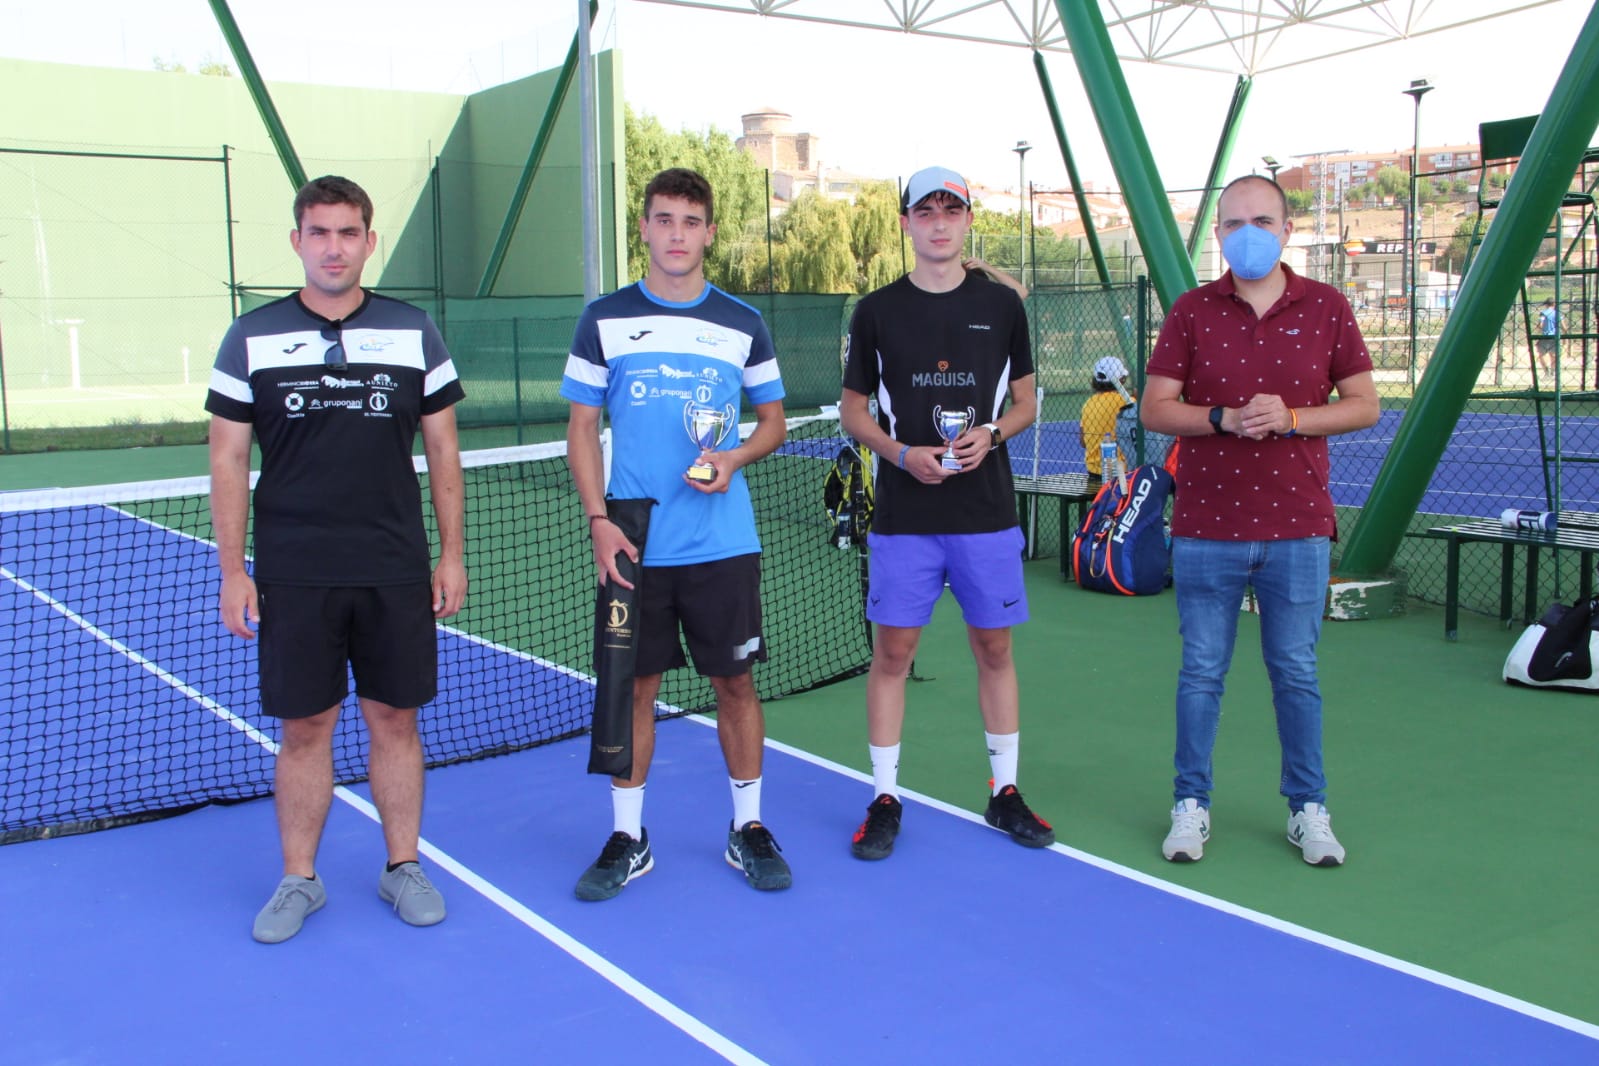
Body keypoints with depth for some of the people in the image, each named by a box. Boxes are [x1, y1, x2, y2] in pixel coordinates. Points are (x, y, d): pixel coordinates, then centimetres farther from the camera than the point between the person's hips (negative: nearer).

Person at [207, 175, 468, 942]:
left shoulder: (414, 333, 3)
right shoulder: (252, 338, 2)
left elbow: (442, 450, 7)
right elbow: (228, 459, 3)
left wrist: (452, 554, 3)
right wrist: (232, 570, -2)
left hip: (396, 572, 1)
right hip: (292, 576, 0)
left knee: (395, 719, 8)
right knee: (304, 728, 6)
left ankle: (402, 867, 23)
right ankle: (298, 879, 21)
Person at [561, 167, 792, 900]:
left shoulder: (742, 324, 4)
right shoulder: (605, 320, 2)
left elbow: (773, 418, 12)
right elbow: (582, 426, 4)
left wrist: (735, 457, -10)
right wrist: (598, 519, -7)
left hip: (723, 543, 1)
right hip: (633, 544, 0)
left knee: (735, 681, 6)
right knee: (633, 686, 6)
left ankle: (748, 828, 21)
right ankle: (627, 838, 19)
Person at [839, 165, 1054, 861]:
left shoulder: (1002, 306, 5)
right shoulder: (877, 311, 3)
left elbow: (1025, 401, 12)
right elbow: (853, 411, 6)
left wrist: (992, 433, -9)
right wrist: (903, 453, -11)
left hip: (987, 513, 1)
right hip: (903, 515, -1)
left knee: (994, 648, 8)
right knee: (892, 652, 1)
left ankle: (1005, 792, 22)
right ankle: (885, 799, 14)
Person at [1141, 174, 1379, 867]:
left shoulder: (1326, 308, 4)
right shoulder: (1191, 310, 2)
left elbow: (1364, 404, 4)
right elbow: (1154, 408, 0)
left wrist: (1291, 418, -14)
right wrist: (1224, 418, -17)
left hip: (1297, 529, 0)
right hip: (1205, 527, 0)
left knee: (1296, 674, 9)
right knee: (1201, 672, 6)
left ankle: (1308, 809, 22)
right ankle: (1191, 804, 19)